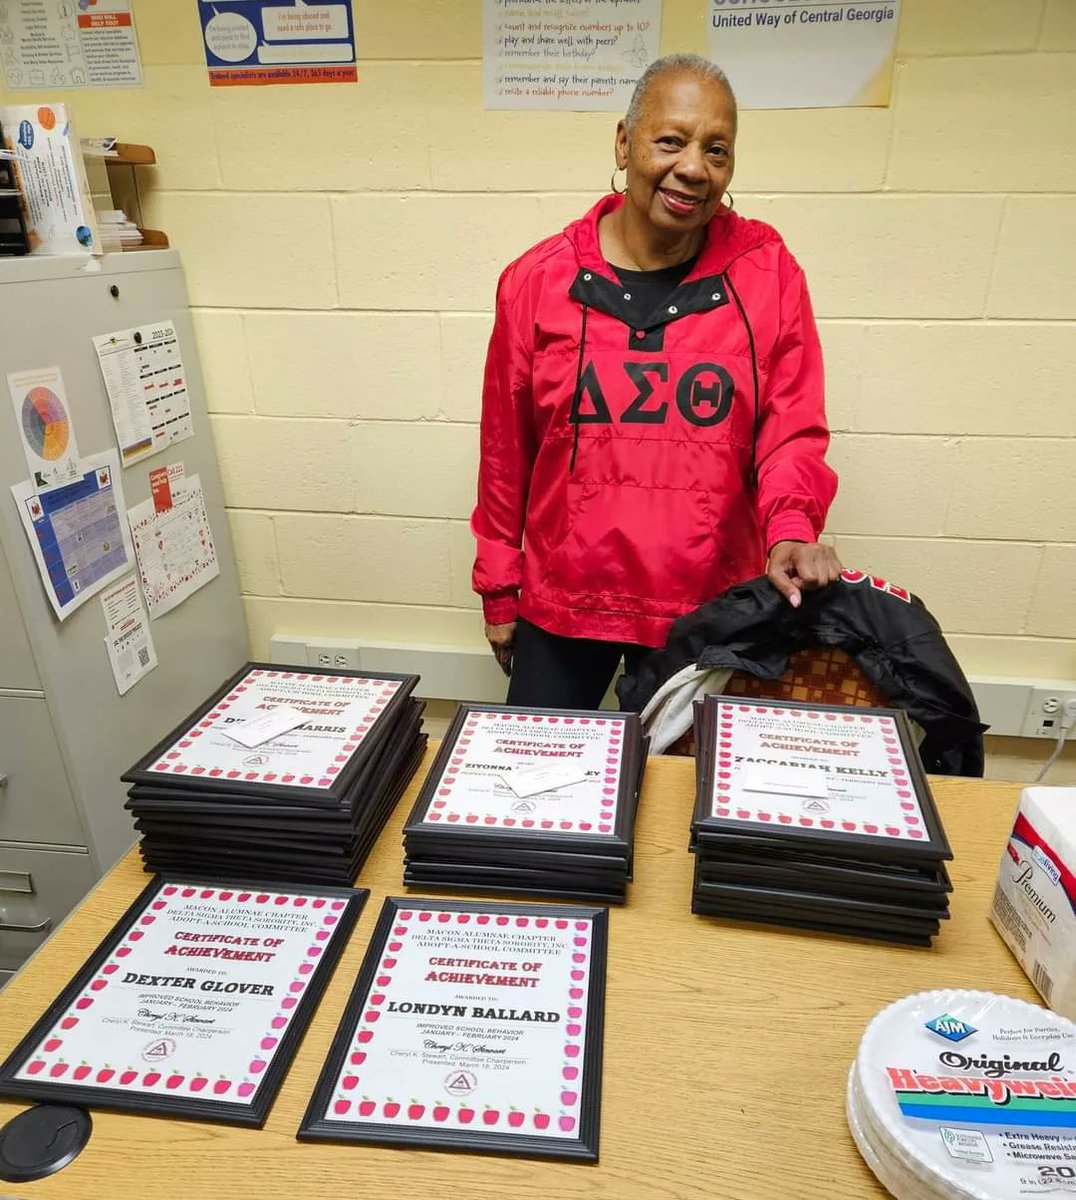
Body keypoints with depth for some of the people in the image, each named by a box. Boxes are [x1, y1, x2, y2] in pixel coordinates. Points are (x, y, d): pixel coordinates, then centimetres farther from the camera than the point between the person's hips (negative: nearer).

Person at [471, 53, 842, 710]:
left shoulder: (768, 272, -5)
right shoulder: (539, 279, -5)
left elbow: (793, 431, -4)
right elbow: (506, 449, 0)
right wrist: (499, 588, 5)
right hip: (561, 600, 1)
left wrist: (790, 530, -25)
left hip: (709, 607, 0)